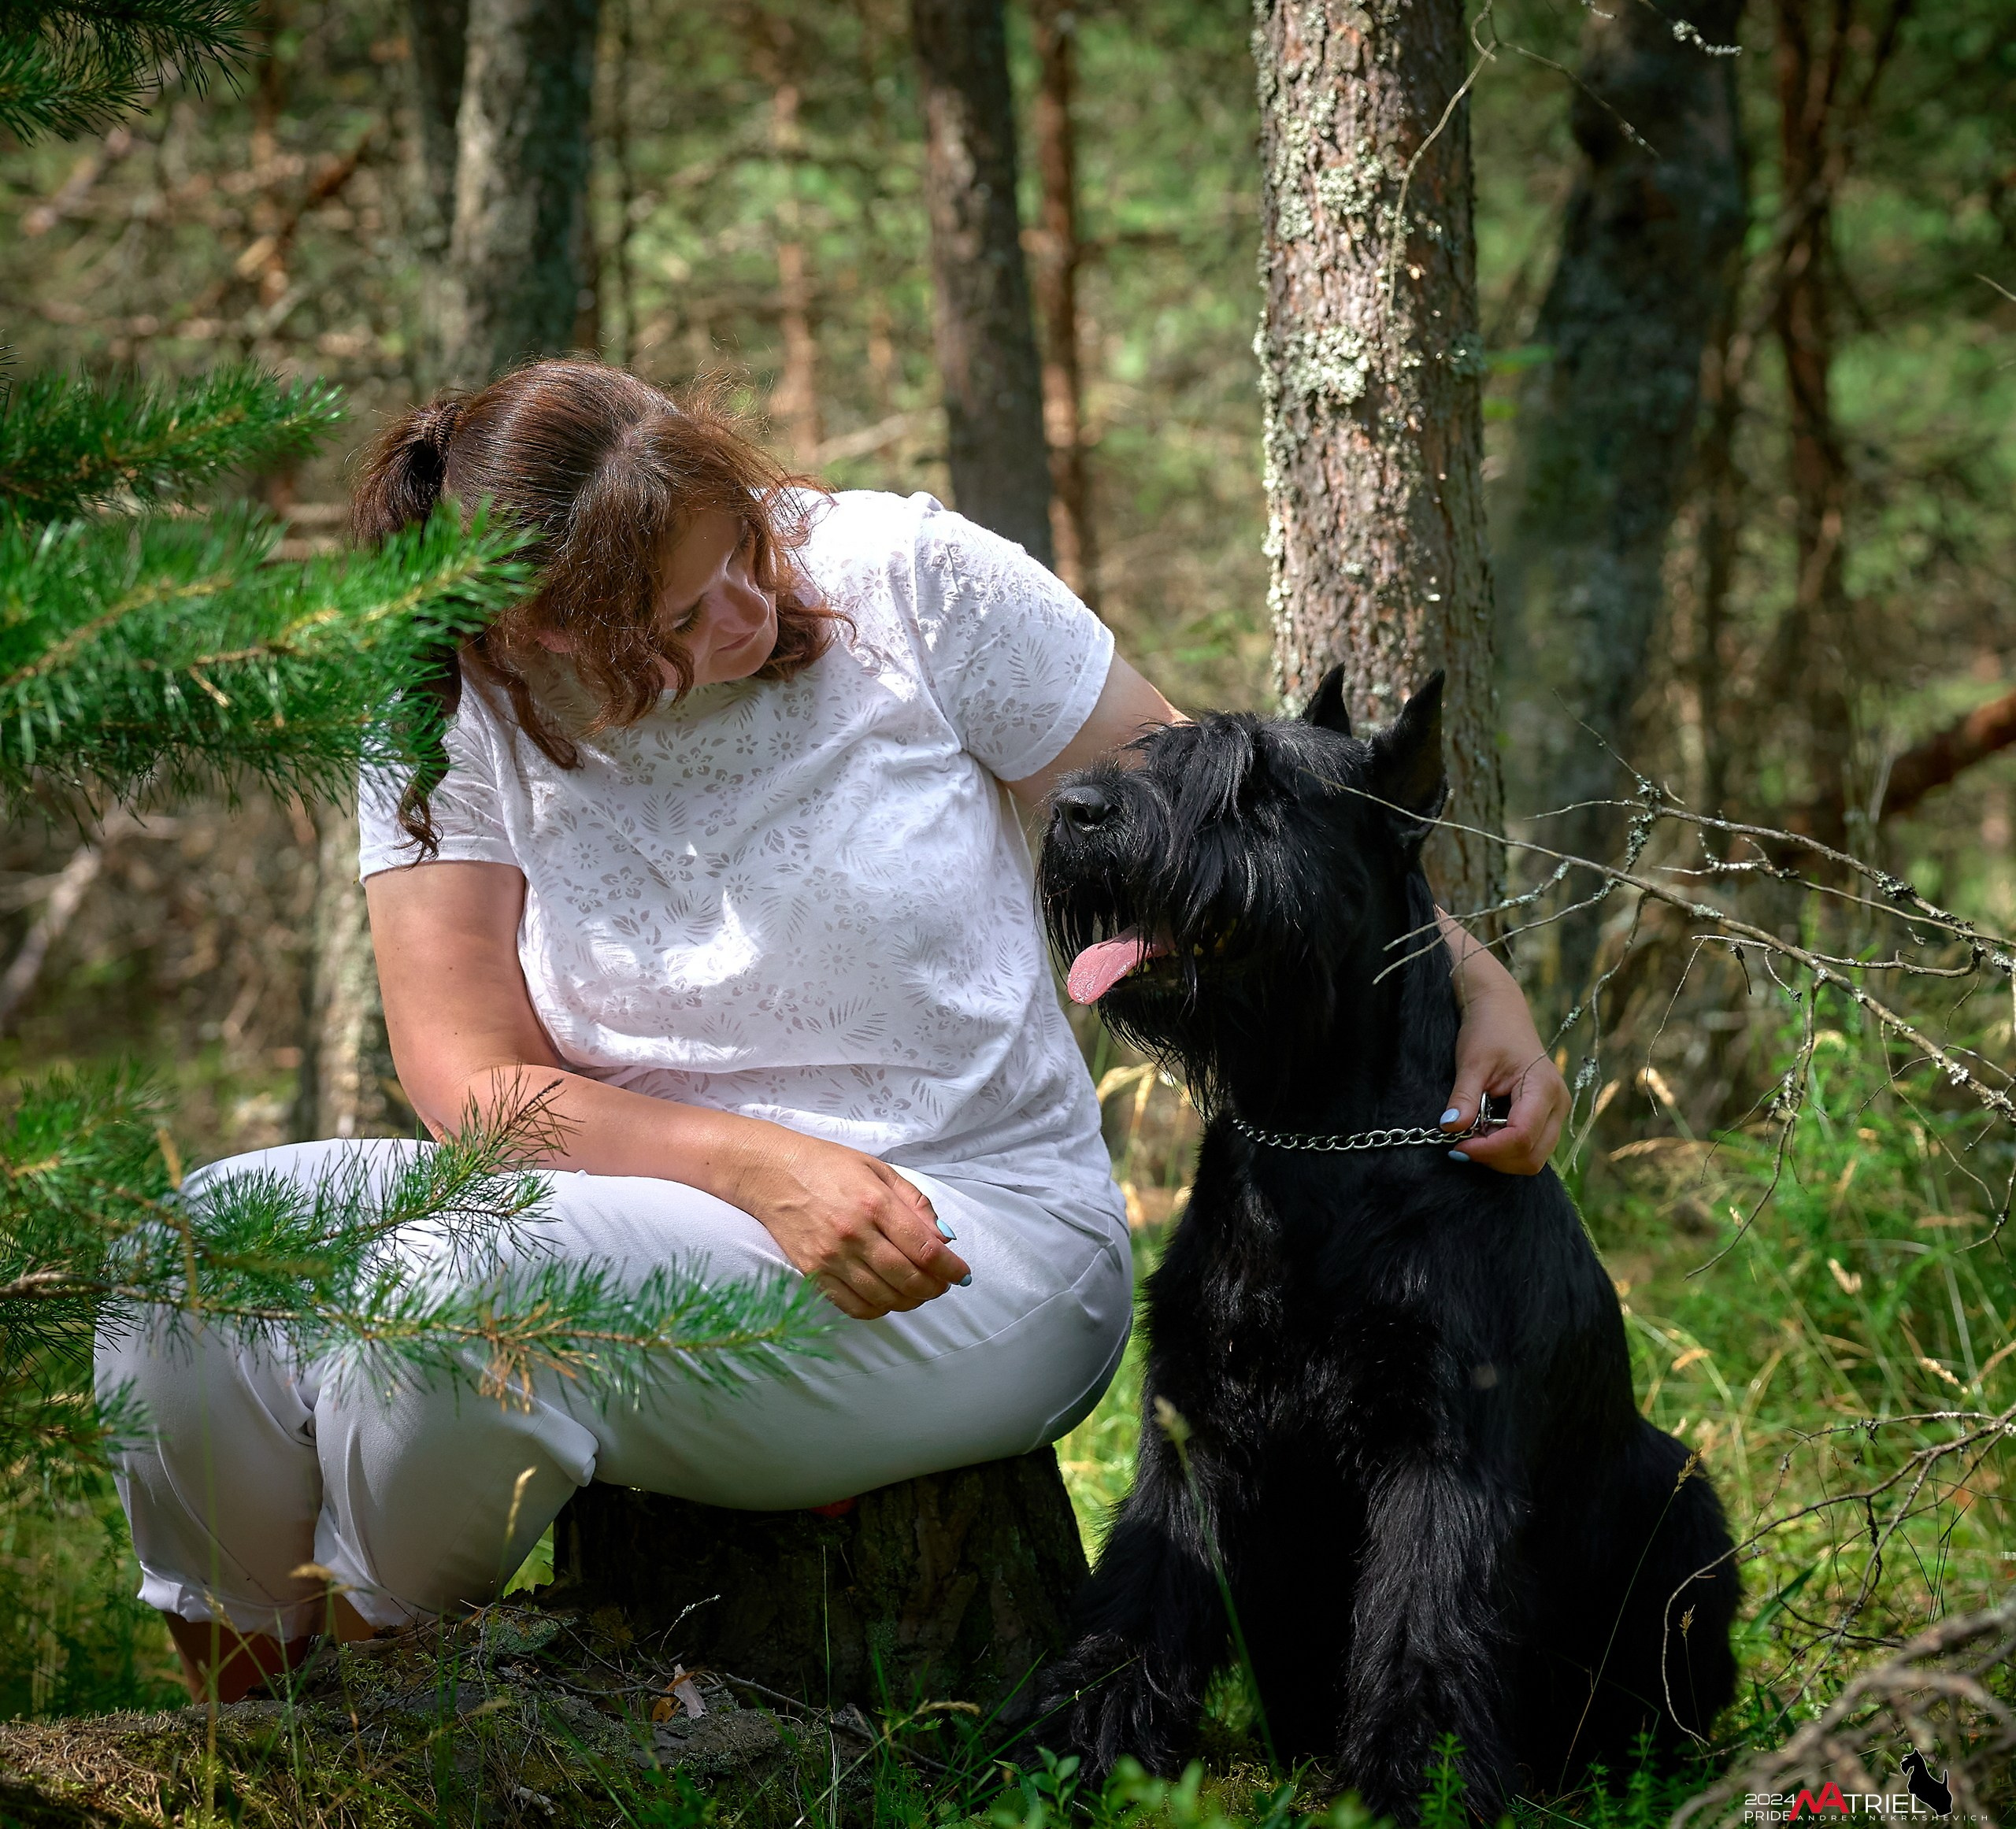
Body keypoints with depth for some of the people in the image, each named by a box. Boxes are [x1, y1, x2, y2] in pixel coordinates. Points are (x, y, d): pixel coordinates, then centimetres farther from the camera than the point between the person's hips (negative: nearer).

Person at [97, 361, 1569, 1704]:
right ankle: (251, 1690, 7)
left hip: (978, 1260, -3)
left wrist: (1473, 977, -11)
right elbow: (472, 1079, -7)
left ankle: (393, 1653, 4)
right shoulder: (459, 716, -4)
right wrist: (761, 1167, -22)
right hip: (658, 1209, 3)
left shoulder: (904, 579, -8)